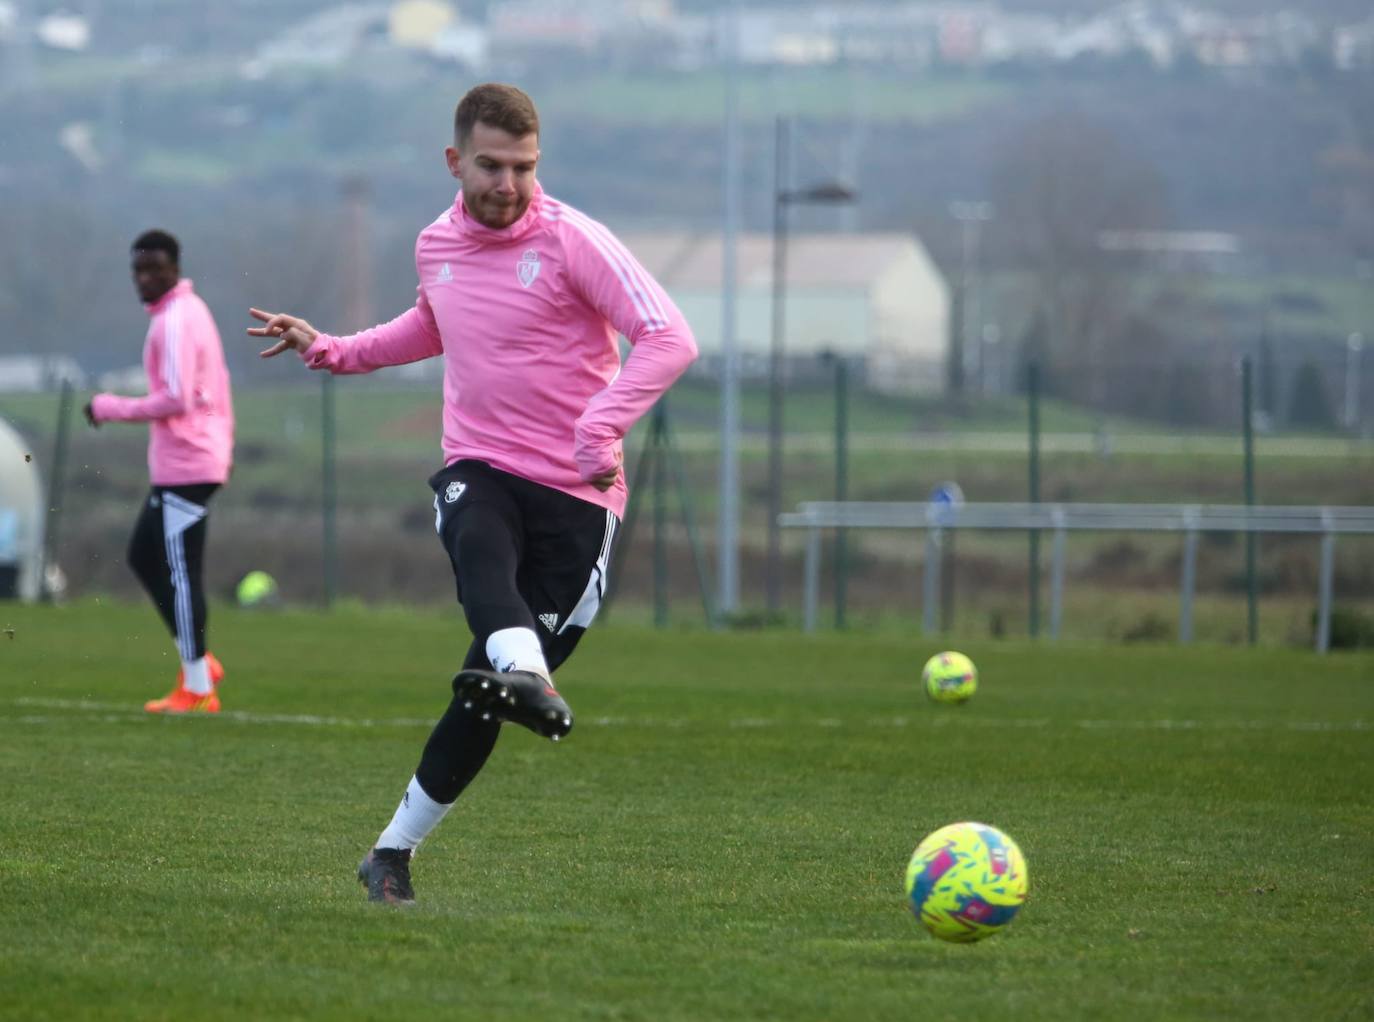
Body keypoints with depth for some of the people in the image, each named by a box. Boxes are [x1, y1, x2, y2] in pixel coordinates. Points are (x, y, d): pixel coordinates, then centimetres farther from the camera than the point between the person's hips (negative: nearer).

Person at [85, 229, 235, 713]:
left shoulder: (174, 322, -16)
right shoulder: (193, 310, 15)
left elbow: (176, 399, -23)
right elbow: (214, 389, 21)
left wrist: (111, 408, -15)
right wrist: (222, 447, 23)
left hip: (185, 467, -10)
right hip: (179, 466, 10)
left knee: (181, 573, -6)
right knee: (143, 555, 15)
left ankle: (197, 689, -2)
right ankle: (198, 662, 15)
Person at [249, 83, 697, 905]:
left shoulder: (571, 241, -10)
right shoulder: (437, 247, 9)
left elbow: (670, 338, -17)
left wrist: (603, 425, -29)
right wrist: (332, 350, 24)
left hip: (575, 491, -3)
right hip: (479, 468, 3)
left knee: (482, 700, -3)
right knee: (481, 550, -37)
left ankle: (395, 853, 10)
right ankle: (527, 677, -64)